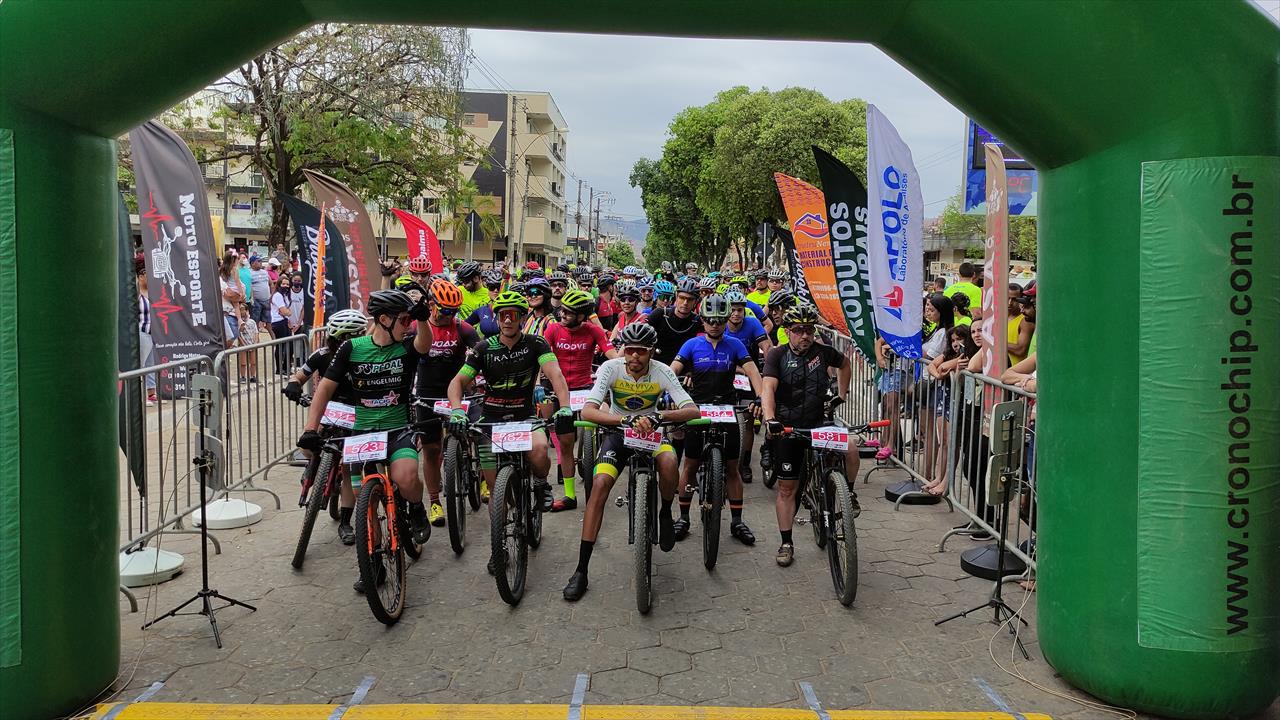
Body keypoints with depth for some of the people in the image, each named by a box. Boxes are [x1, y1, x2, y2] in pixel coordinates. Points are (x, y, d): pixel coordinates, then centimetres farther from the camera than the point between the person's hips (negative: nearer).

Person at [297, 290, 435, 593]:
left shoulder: (407, 347, -2)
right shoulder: (352, 348, -2)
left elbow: (425, 343, -26)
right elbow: (326, 387, -2)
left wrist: (423, 319, -47)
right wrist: (310, 429, -12)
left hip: (398, 431, -1)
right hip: (363, 432, 2)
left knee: (405, 477, -31)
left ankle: (417, 510, 4)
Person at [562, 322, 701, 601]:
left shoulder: (662, 372, -16)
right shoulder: (611, 368, -18)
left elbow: (693, 411, -23)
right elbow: (587, 412, -29)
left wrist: (658, 416, -41)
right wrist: (628, 420, -44)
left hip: (652, 432, 0)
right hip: (617, 432, 0)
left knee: (668, 461, -34)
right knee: (600, 484, -23)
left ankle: (666, 514, 0)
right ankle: (581, 570, -17)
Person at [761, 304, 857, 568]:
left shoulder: (824, 352, -2)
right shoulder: (778, 355, -8)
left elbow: (845, 364, 21)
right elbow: (768, 388, -23)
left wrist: (841, 395, 15)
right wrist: (770, 419, -38)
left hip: (819, 423, 1)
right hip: (787, 428, -1)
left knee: (850, 449, -27)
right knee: (787, 489, 3)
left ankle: (848, 493, 1)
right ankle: (786, 543, 16)